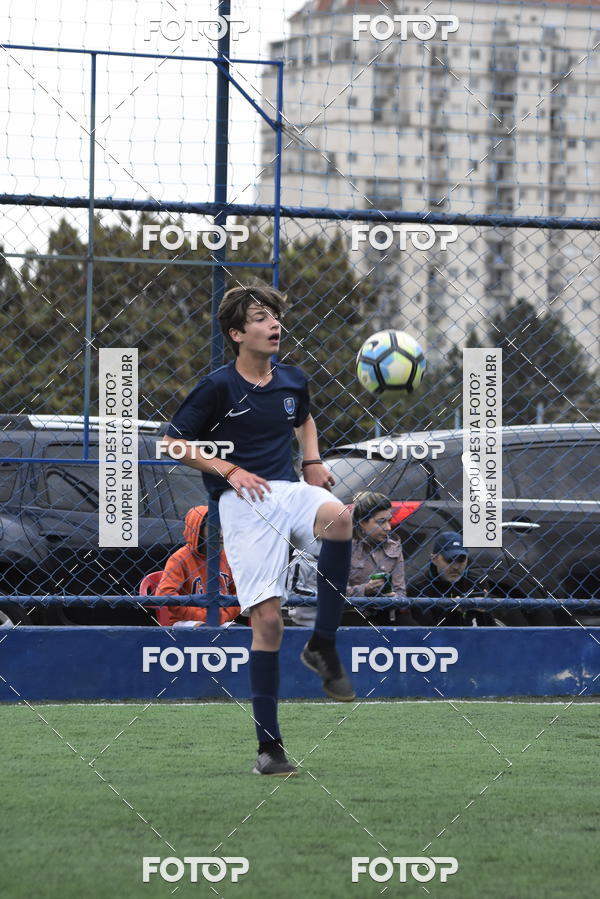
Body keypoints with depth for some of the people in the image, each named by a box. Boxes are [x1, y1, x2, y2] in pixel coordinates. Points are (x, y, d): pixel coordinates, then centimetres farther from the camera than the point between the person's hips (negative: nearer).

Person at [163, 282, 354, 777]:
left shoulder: (293, 380, 11)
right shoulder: (218, 386, -4)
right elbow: (174, 442, 1)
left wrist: (313, 461, 14)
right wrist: (229, 470, -9)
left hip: (290, 490, 4)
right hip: (244, 502, -4)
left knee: (339, 518, -33)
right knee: (267, 618, -11)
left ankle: (323, 644, -18)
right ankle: (269, 746, -2)